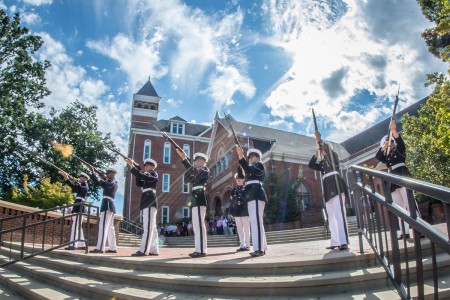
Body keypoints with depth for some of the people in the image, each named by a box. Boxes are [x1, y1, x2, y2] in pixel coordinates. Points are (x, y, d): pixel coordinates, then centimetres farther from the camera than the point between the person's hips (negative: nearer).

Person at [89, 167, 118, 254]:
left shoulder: (113, 181, -7)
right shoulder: (112, 182, 23)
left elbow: (105, 184, -23)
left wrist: (94, 173, -19)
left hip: (107, 204, -10)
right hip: (110, 205, 10)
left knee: (103, 226, -13)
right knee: (110, 227, 9)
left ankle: (100, 248, -16)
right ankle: (113, 248, 10)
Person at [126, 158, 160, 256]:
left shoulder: (154, 173, 0)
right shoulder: (147, 176, 28)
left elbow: (142, 176, -17)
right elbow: (139, 184, 21)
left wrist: (131, 165, -17)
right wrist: (139, 174, 8)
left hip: (150, 201, -10)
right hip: (147, 202, 10)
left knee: (148, 226, -14)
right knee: (152, 227, 6)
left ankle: (143, 250, -18)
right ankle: (154, 250, 6)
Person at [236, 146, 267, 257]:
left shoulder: (259, 164, 2)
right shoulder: (252, 167, 29)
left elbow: (250, 169, -18)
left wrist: (241, 157, -24)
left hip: (256, 195, -10)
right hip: (252, 196, 10)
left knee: (256, 221, -15)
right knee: (255, 222, 9)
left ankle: (259, 249, -18)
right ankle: (262, 247, 14)